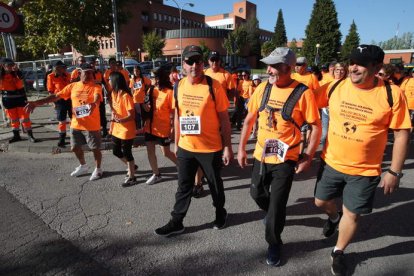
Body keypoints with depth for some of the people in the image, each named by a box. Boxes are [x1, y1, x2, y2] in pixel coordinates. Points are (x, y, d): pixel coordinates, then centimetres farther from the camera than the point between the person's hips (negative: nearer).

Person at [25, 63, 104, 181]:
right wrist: (36, 102, -3)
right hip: (76, 124, 6)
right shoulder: (73, 86, 5)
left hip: (92, 125, -5)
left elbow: (97, 97, -31)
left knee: (95, 148, 6)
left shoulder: (95, 87, -10)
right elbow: (55, 96, 5)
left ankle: (98, 169, 27)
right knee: (75, 147, 17)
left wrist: (94, 104, -55)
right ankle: (83, 166, 40)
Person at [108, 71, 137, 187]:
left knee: (127, 153, 3)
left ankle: (132, 177, 20)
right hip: (116, 129, 9)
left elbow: (131, 116, -22)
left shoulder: (126, 96, -21)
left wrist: (120, 120, -39)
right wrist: (112, 124, 10)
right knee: (116, 151, 17)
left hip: (126, 130, -8)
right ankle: (131, 166, 39)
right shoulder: (113, 93, 5)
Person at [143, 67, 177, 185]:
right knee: (150, 150, 9)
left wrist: (172, 128, -14)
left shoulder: (169, 92, -15)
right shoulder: (152, 90, 4)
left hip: (163, 128, -6)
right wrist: (144, 104, -10)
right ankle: (156, 174, 25)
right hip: (150, 126, 7)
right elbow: (148, 108, 12)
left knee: (166, 152, 6)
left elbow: (173, 112, -13)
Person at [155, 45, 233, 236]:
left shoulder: (213, 86, -12)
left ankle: (220, 214, 41)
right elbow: (178, 116, 10)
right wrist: (176, 143, 12)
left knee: (215, 184, 16)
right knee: (184, 186, 15)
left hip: (211, 148, -3)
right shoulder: (179, 86, 1)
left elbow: (224, 119, -9)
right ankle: (176, 222, 30)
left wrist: (227, 147, -9)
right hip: (185, 147, 4)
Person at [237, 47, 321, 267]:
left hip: (285, 160, -5)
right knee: (257, 194, 21)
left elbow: (316, 127, -9)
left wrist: (308, 158, -12)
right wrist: (241, 148, 5)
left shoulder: (303, 93, -16)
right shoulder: (263, 88, -2)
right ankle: (273, 213, 54)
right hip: (260, 156, 5)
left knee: (276, 205, 4)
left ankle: (274, 244, 31)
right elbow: (249, 119, 5)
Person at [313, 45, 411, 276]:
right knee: (321, 202, 19)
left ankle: (339, 252, 38)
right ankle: (334, 217, 56)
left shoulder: (392, 94, -13)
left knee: (352, 214, 12)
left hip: (365, 170, -2)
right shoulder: (335, 87, -7)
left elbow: (402, 134, -7)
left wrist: (394, 171, -7)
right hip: (331, 162, 3)